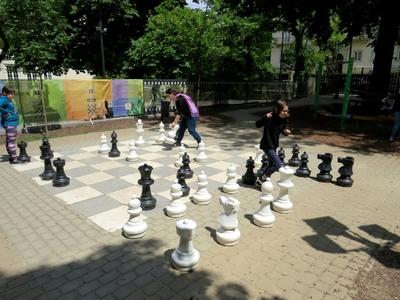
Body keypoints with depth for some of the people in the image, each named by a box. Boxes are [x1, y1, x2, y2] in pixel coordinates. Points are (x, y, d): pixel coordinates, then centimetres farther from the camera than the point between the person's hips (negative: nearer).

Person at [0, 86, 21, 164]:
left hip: (12, 123, 10)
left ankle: (11, 157, 26)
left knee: (9, 141, 16)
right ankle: (14, 159, -4)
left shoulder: (8, 100, 13)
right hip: (10, 123, -10)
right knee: (11, 141, -7)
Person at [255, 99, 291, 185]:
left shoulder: (284, 119, -4)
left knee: (272, 164, 19)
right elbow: (257, 125, -22)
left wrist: (286, 131, -12)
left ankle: (262, 177, 38)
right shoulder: (270, 118, -22)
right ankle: (260, 179, 4)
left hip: (274, 145, 8)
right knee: (278, 164, -11)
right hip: (267, 145, -8)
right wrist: (265, 117, -37)